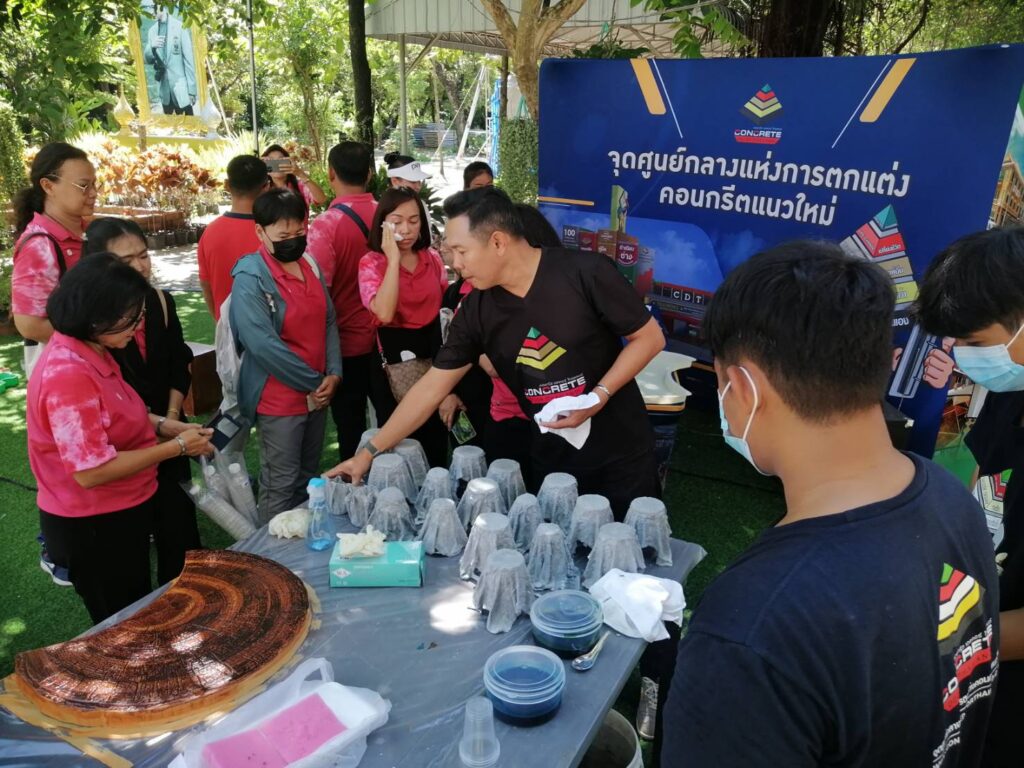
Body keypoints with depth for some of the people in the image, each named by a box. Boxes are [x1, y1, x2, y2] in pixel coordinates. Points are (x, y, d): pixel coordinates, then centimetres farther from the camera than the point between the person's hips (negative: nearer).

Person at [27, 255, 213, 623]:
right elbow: (92, 471, -31)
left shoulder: (92, 352, 1)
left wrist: (164, 425, -1)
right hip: (94, 528, -9)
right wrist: (177, 446, -22)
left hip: (119, 514, 9)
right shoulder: (69, 373, -30)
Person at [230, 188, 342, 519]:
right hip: (279, 399, -7)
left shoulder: (310, 264, 5)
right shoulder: (250, 278, -15)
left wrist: (333, 373, -6)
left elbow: (328, 321, 8)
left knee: (309, 477, 20)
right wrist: (314, 382, -16)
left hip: (318, 393, 7)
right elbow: (262, 344, -23)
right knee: (281, 485, 5)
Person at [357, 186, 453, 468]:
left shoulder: (432, 258, 4)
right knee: (404, 439, 7)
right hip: (395, 351, -4)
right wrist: (393, 258, -23)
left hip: (434, 344, 4)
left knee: (438, 437, 13)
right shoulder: (372, 263, -10)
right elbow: (385, 313, -28)